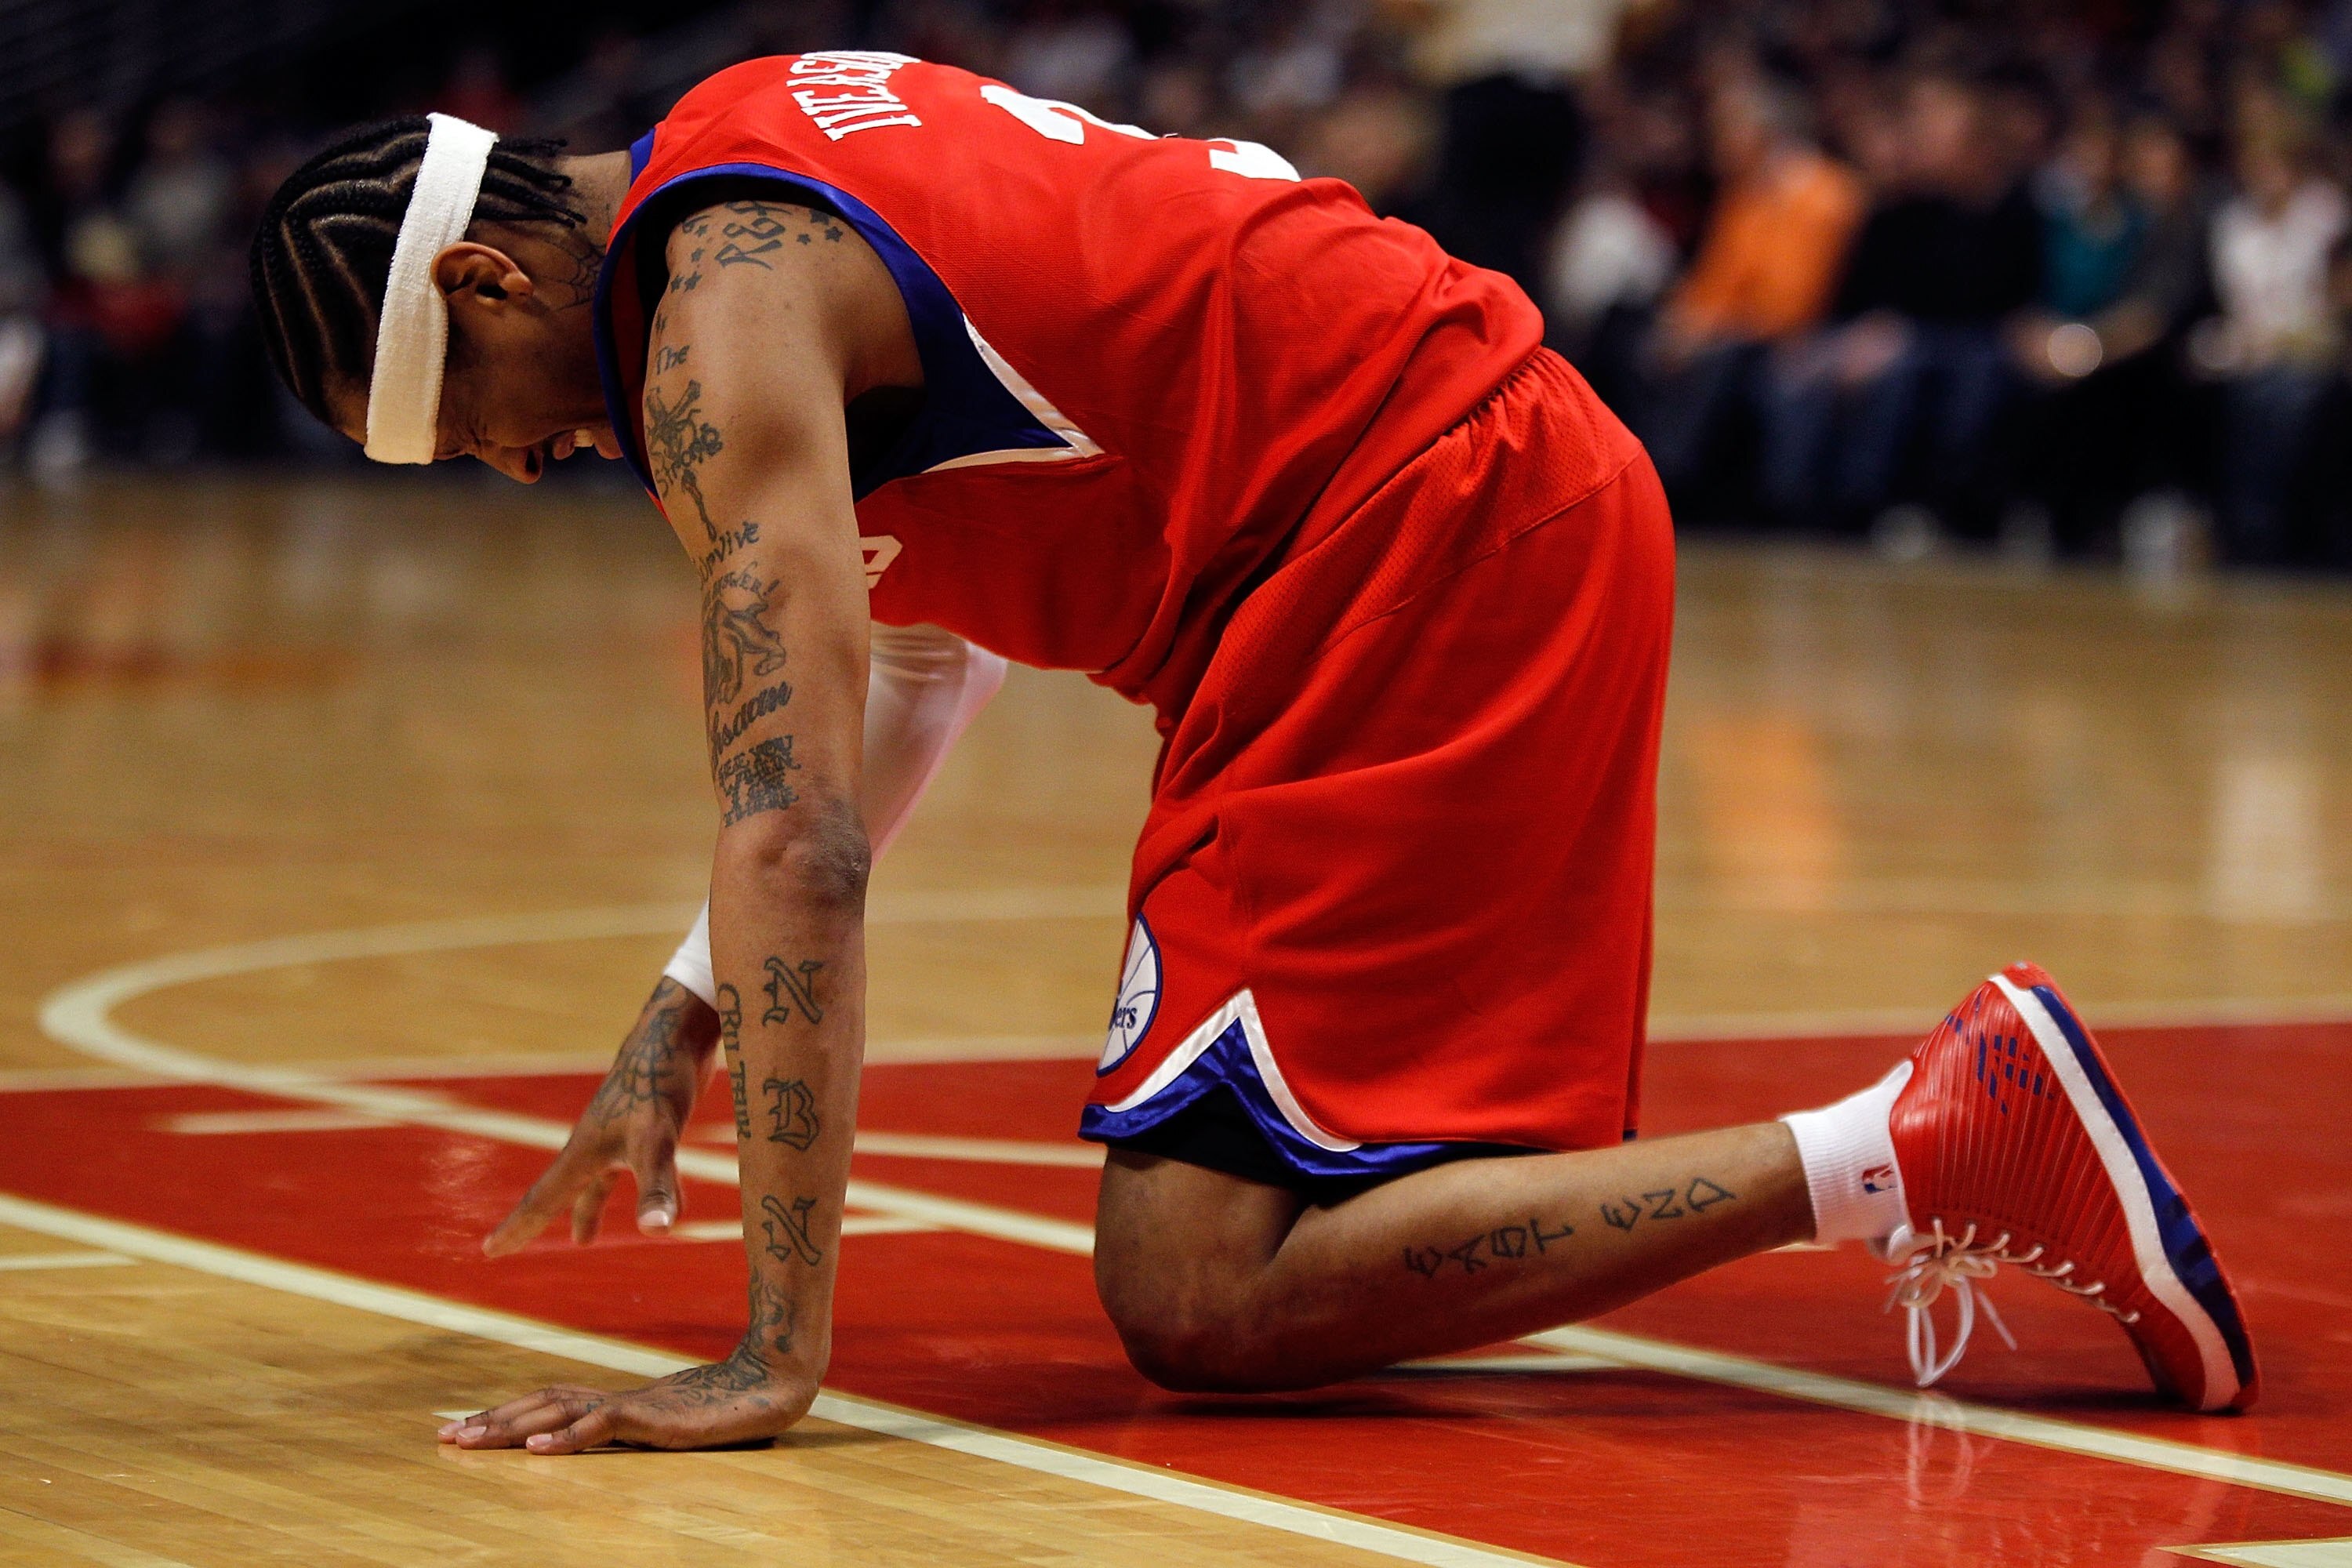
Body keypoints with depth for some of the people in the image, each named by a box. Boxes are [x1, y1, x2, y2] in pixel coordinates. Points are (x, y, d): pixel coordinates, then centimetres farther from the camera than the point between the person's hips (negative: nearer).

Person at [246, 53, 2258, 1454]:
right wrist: (692, 1011, 24)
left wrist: (779, 1356, -25)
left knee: (1199, 1289, -14)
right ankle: (1958, 1132, 15)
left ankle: (1924, 1149, -19)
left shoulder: (719, 321, -13)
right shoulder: (760, 156, 18)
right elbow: (922, 649, 29)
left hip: (1424, 531, -10)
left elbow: (798, 837, -23)